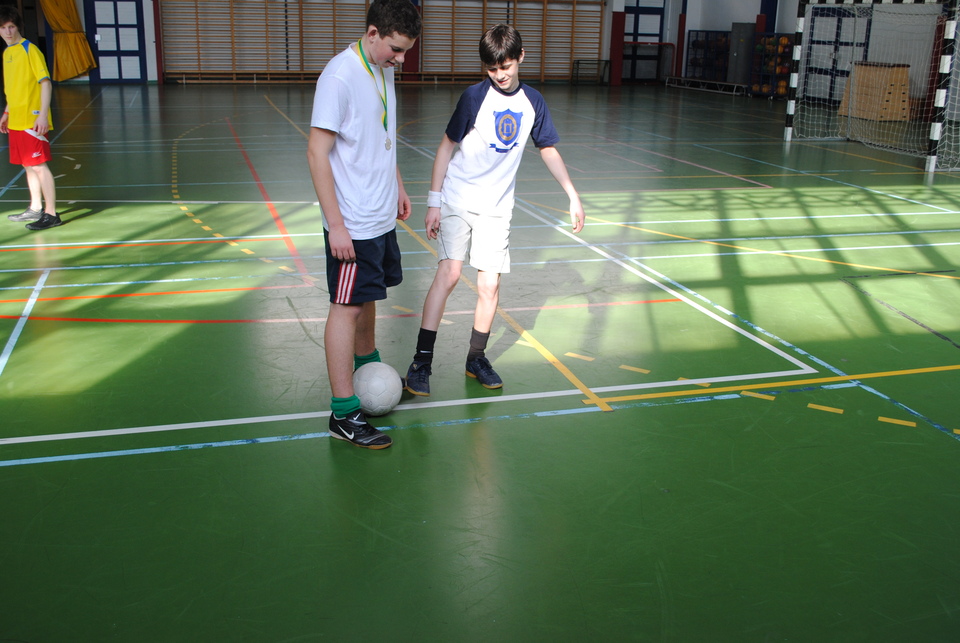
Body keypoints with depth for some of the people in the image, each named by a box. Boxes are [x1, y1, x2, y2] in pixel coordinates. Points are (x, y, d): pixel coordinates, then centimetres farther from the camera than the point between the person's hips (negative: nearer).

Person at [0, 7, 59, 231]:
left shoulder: (30, 49, -9)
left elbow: (45, 83, -14)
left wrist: (43, 114, -21)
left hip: (32, 120, -8)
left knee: (39, 165, -7)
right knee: (28, 165, 14)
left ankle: (51, 213, -4)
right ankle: (35, 208, 24)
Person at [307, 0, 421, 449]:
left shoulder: (383, 71, 8)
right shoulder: (340, 76, -19)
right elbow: (317, 152, -20)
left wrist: (398, 187, 25)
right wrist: (335, 225, -21)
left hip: (382, 217, 8)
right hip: (351, 224, -8)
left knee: (369, 297, 21)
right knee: (348, 307, -4)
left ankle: (366, 366, 41)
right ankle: (343, 413, 3)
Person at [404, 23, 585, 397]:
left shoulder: (532, 101, 3)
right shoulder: (475, 97, -8)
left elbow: (548, 150, 16)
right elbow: (446, 146, -3)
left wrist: (573, 195, 13)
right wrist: (434, 201, -8)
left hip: (496, 208, 4)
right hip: (457, 201, -3)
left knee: (490, 284, 0)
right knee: (448, 274, -16)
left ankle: (476, 359, 19)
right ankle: (421, 362, -11)